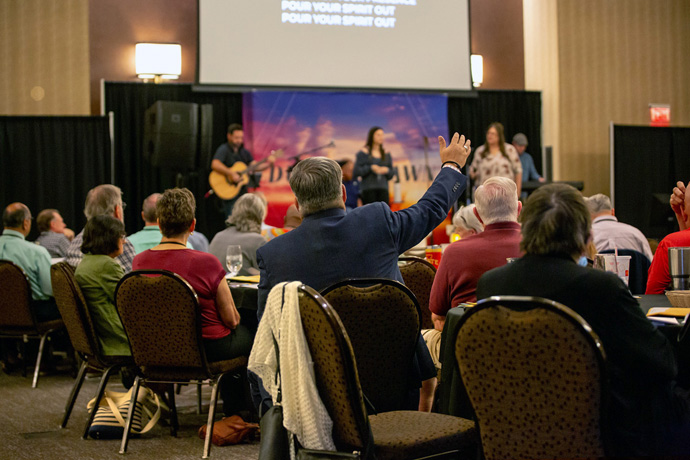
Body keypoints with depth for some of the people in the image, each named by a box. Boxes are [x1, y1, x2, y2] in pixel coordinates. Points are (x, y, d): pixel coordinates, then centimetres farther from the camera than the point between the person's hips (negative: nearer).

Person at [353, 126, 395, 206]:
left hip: (383, 188, 3)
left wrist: (387, 170, -6)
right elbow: (356, 171, -4)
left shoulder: (386, 154, 13)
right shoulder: (363, 152, 2)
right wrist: (370, 168, -13)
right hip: (368, 189, -3)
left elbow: (391, 174, 15)